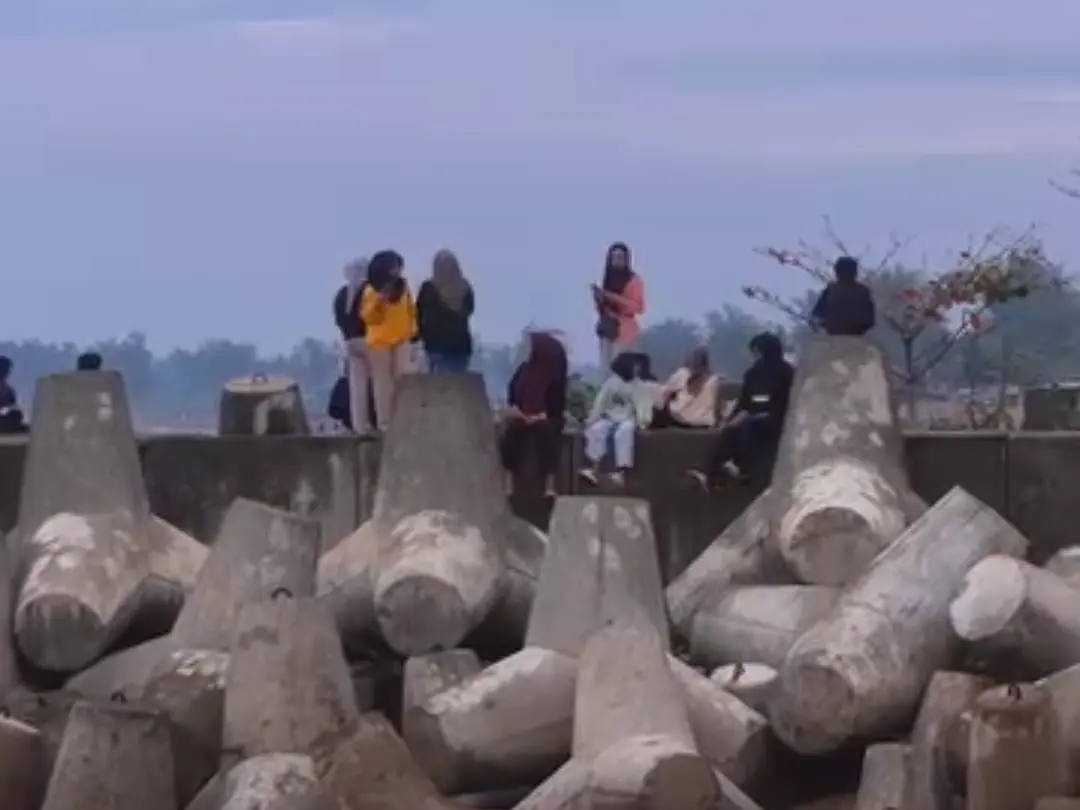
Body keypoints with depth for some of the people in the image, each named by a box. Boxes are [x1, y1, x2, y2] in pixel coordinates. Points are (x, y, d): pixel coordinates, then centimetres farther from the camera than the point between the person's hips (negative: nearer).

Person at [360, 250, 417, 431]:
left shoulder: (403, 287, 6)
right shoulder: (371, 291, -6)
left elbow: (411, 309, 16)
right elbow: (367, 317, -10)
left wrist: (412, 329, 5)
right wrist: (378, 301, -24)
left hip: (402, 340, 3)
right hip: (379, 341, -3)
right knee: (383, 382, -1)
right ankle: (384, 421, 2)